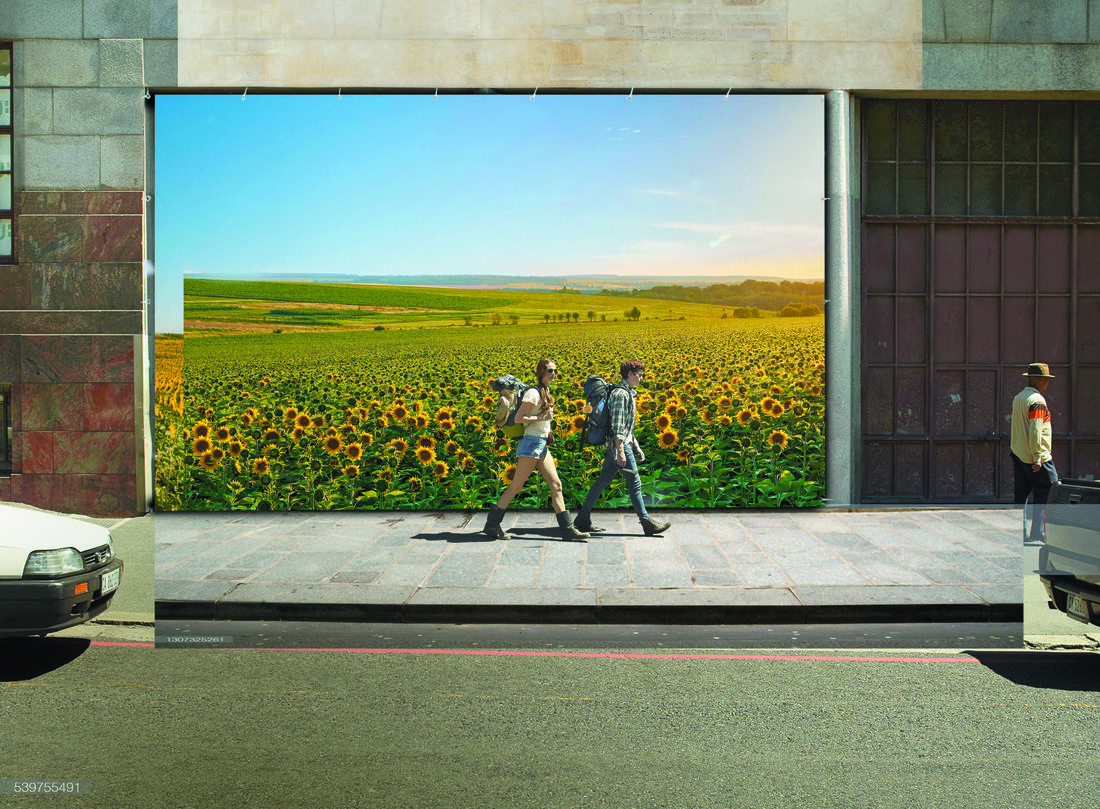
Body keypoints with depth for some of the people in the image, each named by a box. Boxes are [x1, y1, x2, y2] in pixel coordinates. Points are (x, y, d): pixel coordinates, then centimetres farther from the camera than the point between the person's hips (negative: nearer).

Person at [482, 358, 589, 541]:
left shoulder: (545, 393, 17)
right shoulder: (533, 392, -11)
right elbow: (518, 418, -14)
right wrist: (541, 418, -16)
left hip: (541, 445, 9)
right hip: (531, 442, -9)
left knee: (556, 485, 4)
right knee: (516, 486, -6)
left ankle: (567, 528, 4)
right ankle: (491, 525, 2)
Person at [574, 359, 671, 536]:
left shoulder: (627, 393, 20)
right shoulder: (620, 394, -14)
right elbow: (617, 425, -20)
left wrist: (636, 447, 24)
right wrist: (620, 451, -24)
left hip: (624, 444, 10)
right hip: (620, 446, -10)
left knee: (603, 481, 10)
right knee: (634, 483, -4)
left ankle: (583, 518, 14)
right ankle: (647, 522, 2)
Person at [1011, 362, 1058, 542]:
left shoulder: (1018, 398, 13)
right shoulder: (1037, 400, -15)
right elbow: (1036, 431, -21)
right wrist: (1037, 457, -22)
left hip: (1018, 455, 9)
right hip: (1035, 457, -9)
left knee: (1020, 496, 12)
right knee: (1044, 494, -2)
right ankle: (1037, 536, -2)